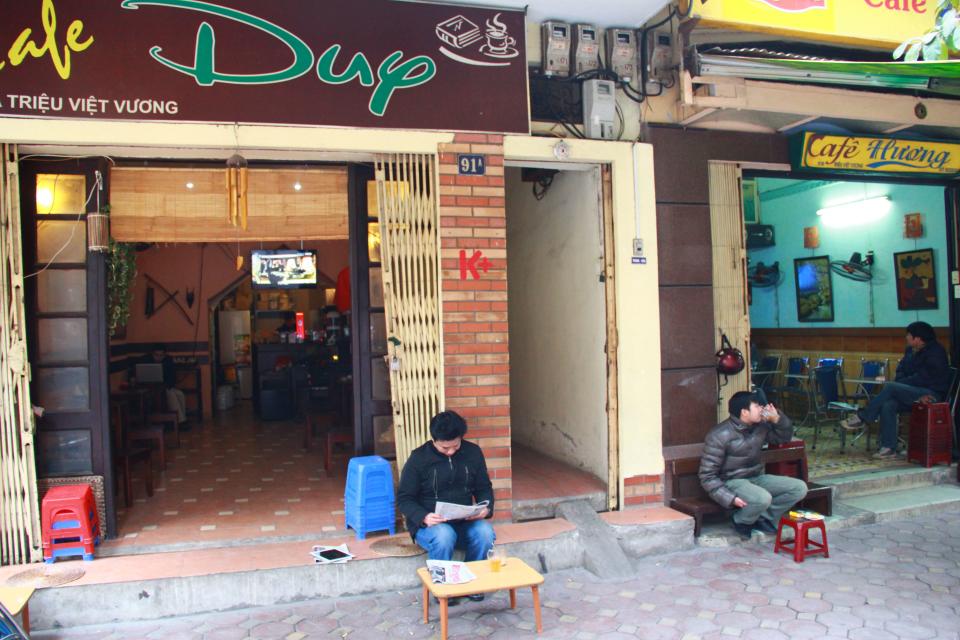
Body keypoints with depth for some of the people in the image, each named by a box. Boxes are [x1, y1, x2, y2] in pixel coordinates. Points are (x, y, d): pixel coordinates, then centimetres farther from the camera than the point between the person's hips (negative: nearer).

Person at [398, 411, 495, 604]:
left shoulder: (473, 452, 2)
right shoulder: (418, 458, -7)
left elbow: (484, 488, 11)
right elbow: (404, 499, -5)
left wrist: (486, 508, -11)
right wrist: (424, 517, -24)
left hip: (464, 522, 3)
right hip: (429, 524, -3)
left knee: (485, 532, -29)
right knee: (444, 535, -36)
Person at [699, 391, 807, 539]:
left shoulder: (760, 427, 1)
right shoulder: (720, 435, -19)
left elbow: (785, 437, 19)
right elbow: (707, 475, -18)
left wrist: (777, 418, -4)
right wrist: (730, 498, -30)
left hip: (757, 478, 7)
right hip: (732, 482, -7)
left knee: (800, 487, -6)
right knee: (763, 498, -36)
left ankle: (764, 518, 0)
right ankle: (741, 522, -5)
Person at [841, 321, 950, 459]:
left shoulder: (935, 352, -10)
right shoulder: (911, 350, 14)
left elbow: (923, 378, -17)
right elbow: (901, 370, 18)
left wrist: (899, 383, -11)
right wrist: (898, 382, -4)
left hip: (932, 394, -7)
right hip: (914, 392, 7)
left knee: (890, 387, -27)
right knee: (888, 405, -23)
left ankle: (862, 419, -19)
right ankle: (889, 447, -22)